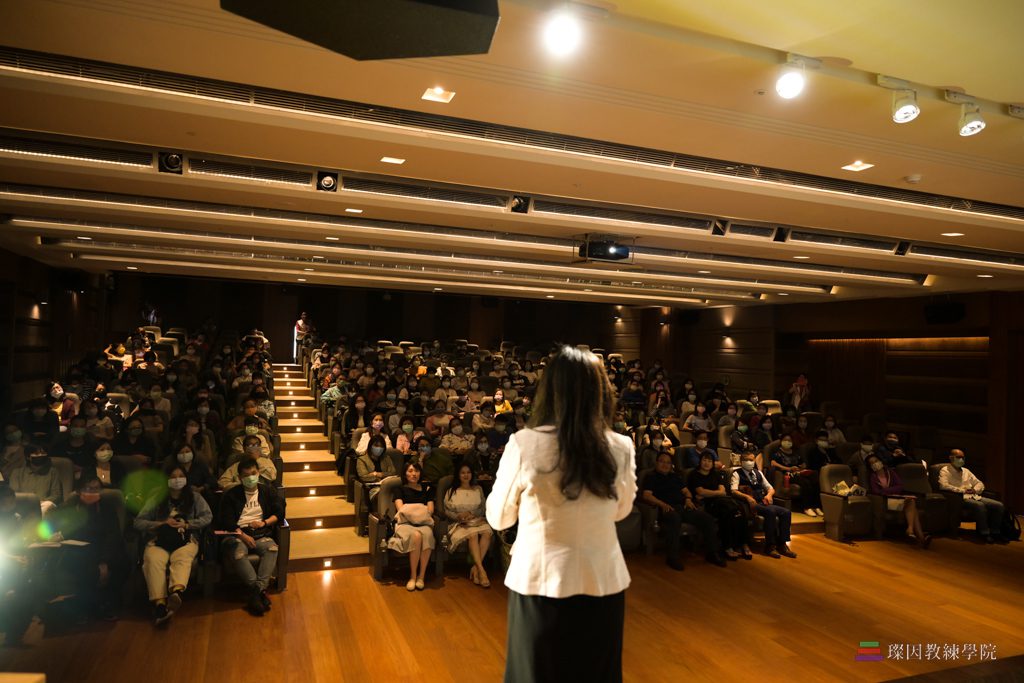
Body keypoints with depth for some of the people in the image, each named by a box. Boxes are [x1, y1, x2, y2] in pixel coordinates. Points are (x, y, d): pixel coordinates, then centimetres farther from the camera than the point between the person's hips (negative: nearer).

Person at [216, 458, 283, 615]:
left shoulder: (268, 491, 17)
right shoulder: (231, 495, 11)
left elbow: (279, 512, 13)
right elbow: (226, 521, 1)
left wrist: (264, 523, -4)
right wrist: (242, 535, -14)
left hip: (261, 535, 1)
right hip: (237, 534, -1)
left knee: (272, 548, -33)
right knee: (237, 552, -36)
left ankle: (256, 590, -40)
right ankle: (261, 591, -37)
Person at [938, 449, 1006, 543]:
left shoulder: (966, 471, 26)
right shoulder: (945, 471, 2)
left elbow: (980, 484, 25)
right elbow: (943, 485, -16)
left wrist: (975, 490, 1)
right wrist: (962, 490, -16)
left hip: (974, 497, 8)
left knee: (999, 505, -13)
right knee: (980, 505, -35)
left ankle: (995, 532, -5)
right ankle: (984, 533, -23)